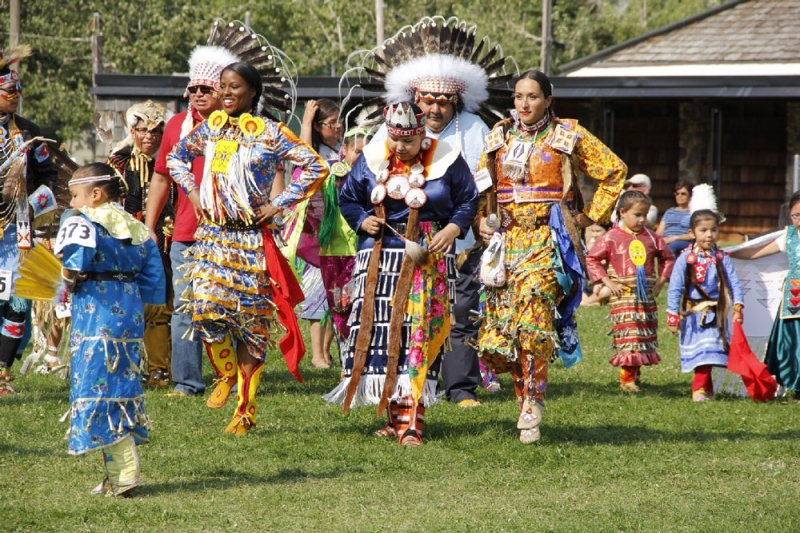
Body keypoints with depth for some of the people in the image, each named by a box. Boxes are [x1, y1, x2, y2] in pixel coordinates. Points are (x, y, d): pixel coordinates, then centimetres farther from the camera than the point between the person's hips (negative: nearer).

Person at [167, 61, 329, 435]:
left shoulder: (270, 134, -5)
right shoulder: (210, 128, 7)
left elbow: (316, 167, -7)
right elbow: (176, 157, 24)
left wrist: (280, 203, -9)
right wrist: (192, 191, 9)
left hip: (252, 237, -3)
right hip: (212, 235, 3)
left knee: (251, 319, 0)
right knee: (206, 307, -13)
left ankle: (246, 407, 7)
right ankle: (226, 375, 14)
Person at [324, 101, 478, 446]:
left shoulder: (445, 160, -1)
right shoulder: (371, 159, 6)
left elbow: (468, 201, 7)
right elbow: (348, 198, 15)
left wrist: (453, 229, -10)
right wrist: (362, 221, -4)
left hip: (428, 259, -3)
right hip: (380, 258, 3)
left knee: (420, 333, -10)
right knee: (381, 330, -3)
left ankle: (411, 421, -11)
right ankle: (395, 415, 8)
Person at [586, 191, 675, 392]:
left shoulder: (651, 238, 7)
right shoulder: (612, 238, -5)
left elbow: (668, 258, 20)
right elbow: (591, 260, -4)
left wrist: (661, 280, 8)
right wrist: (608, 282, -9)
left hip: (647, 296, 5)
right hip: (623, 296, -5)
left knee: (646, 337, 7)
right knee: (628, 336, -10)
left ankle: (635, 375, 18)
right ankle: (626, 379, -5)